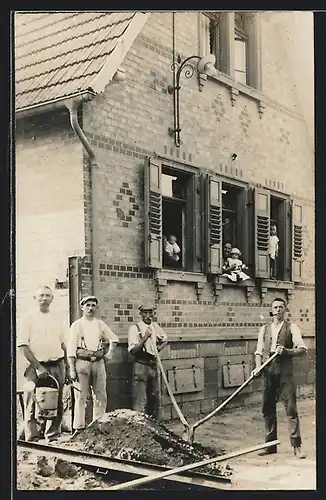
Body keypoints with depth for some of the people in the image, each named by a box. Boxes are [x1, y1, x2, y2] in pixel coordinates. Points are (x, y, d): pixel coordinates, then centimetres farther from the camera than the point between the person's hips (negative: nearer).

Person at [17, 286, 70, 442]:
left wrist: (67, 368, 15)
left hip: (57, 366, 4)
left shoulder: (57, 320, 14)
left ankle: (52, 436, 17)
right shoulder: (28, 319, 0)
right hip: (37, 366, -4)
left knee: (57, 402, 6)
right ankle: (32, 438, -4)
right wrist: (37, 366, -14)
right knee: (32, 401, -10)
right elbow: (23, 346, -6)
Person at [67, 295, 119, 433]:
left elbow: (114, 339, 27)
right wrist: (72, 368, -10)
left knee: (101, 396, 4)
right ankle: (79, 427, -1)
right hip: (82, 362, -4)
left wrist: (109, 353, 14)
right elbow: (71, 348, -3)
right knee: (81, 396, -5)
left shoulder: (100, 324, 14)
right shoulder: (76, 325, 2)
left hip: (98, 362, 4)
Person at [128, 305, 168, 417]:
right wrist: (144, 338, -24)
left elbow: (165, 339, 25)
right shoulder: (135, 328, -10)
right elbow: (133, 350, -16)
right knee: (140, 399, -10)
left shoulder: (155, 326, 8)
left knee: (153, 397, 14)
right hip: (141, 365, -6)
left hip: (153, 365, 7)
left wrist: (158, 348, 6)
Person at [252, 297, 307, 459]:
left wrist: (287, 351, -20)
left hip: (285, 372, -4)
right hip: (268, 372, 4)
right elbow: (259, 351, 13)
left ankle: (297, 446, -1)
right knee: (268, 409, 7)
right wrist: (258, 367, -4)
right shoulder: (264, 329, 14)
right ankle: (270, 445, 18)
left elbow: (302, 349, -4)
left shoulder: (291, 328, 3)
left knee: (291, 409, -6)